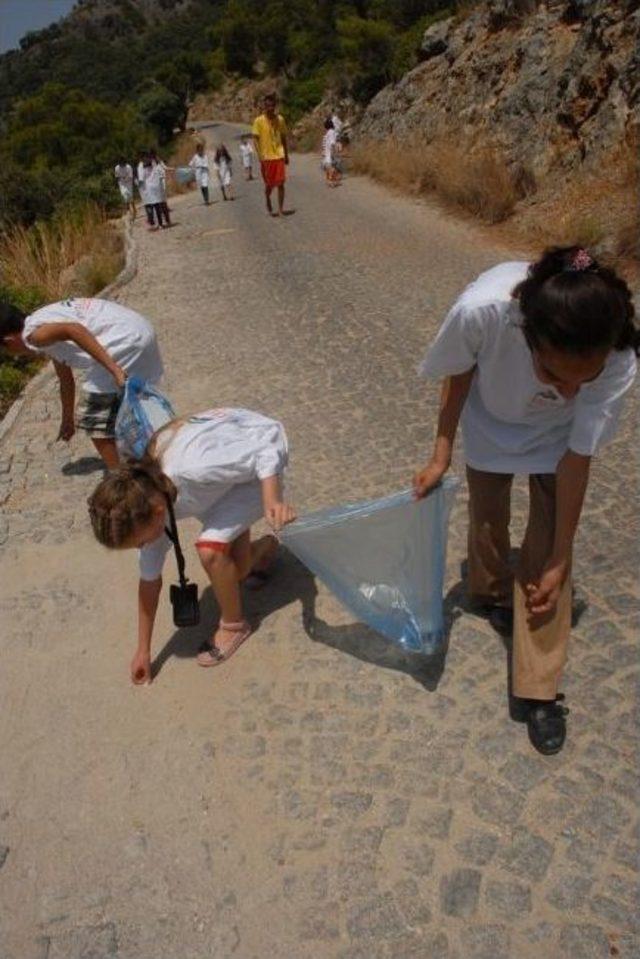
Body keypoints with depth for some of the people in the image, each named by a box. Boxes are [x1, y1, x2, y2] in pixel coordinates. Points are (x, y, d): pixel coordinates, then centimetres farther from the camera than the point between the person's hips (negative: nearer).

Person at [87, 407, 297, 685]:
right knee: (233, 571, 6)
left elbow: (265, 453, -29)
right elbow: (149, 579, -6)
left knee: (210, 548, -23)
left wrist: (273, 501, -48)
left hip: (259, 455, -6)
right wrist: (143, 650, 2)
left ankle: (233, 625, 4)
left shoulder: (193, 468, -42)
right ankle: (266, 547, 42)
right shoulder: (145, 501, -18)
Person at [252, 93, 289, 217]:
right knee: (269, 184, 6)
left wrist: (286, 155, 14)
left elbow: (284, 137, 13)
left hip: (279, 156, 2)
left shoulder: (280, 119, 5)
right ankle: (269, 207, 28)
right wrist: (260, 156, -14)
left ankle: (280, 209, 0)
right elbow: (255, 139, -5)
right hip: (266, 157, -2)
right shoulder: (259, 121, -4)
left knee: (281, 183, -5)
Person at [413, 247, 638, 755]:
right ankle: (491, 591, 50)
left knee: (547, 547, -3)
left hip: (555, 436, 0)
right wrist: (441, 455, -10)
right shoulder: (481, 309, -42)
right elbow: (459, 374, -18)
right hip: (491, 418, 1)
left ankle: (538, 690, 11)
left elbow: (577, 457, -25)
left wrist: (559, 559, -18)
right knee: (487, 514, 16)